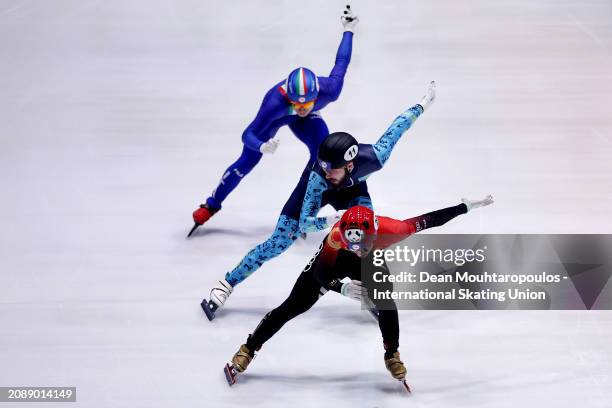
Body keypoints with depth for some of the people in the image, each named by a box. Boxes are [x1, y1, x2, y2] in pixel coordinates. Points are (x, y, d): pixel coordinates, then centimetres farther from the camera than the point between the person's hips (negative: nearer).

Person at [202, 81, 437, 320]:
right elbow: (304, 222, -39)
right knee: (277, 244, -6)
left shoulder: (373, 158, -41)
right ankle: (226, 285, 6)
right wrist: (327, 222, -60)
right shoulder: (318, 176, -44)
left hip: (350, 188, 2)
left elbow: (394, 131, -21)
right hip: (315, 190, -2)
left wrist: (422, 105, -5)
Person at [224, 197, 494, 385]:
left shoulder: (388, 229, -40)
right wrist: (342, 288, -56)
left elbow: (427, 221, -31)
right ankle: (248, 350, 9)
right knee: (293, 307, -4)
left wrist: (466, 207, -26)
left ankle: (392, 356, 8)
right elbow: (321, 275, -37)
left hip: (369, 262, 2)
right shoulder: (336, 238, -43)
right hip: (331, 261, -2)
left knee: (386, 304, -19)